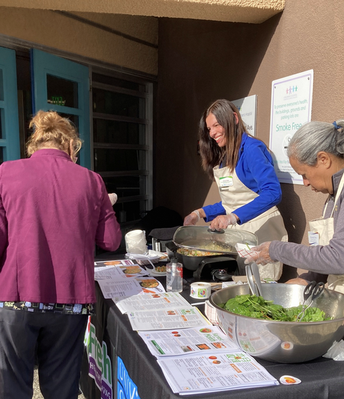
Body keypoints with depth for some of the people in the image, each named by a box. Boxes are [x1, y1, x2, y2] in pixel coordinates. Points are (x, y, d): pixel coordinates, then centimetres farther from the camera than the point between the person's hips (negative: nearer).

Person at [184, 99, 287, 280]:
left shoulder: (250, 148, -12)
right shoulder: (222, 158, 12)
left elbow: (272, 192, -25)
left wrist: (234, 217, -33)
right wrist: (200, 213, 6)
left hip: (260, 232, -8)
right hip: (236, 232, 8)